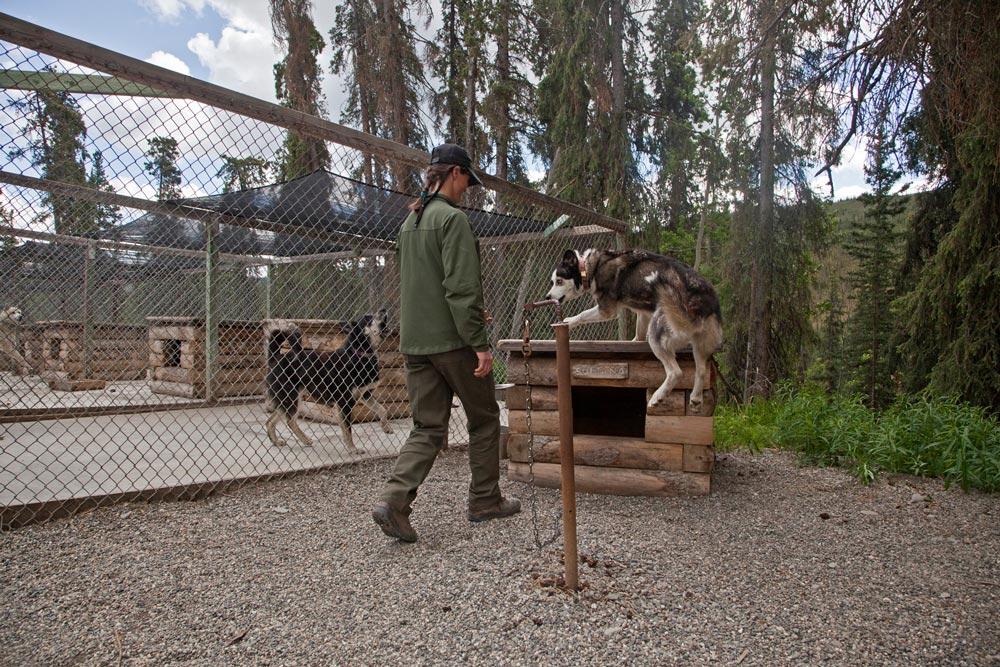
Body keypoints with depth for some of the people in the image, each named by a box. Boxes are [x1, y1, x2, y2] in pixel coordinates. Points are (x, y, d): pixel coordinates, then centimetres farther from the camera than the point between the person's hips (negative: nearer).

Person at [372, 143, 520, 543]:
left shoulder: (409, 221, 16)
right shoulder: (452, 218, -11)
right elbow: (462, 288, -19)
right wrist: (479, 342, -18)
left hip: (414, 344, 7)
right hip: (452, 341, -7)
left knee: (428, 428, 8)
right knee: (484, 419, 11)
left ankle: (394, 499, -7)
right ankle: (485, 501, 20)